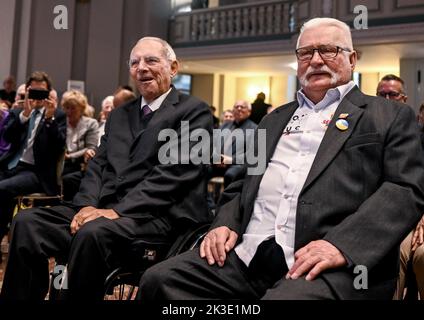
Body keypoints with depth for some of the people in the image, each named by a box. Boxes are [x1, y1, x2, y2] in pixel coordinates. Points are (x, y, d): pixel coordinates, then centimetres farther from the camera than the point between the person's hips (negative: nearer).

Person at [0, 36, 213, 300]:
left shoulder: (194, 111, 1)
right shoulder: (119, 115, 22)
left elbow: (175, 171, -12)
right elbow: (99, 165, 15)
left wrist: (119, 210, -19)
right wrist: (88, 205, -6)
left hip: (159, 216, -6)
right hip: (106, 209, 6)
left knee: (93, 233, -34)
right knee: (27, 222, -13)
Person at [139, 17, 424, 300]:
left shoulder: (391, 116, 10)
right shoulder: (275, 119, 26)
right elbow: (245, 183, 26)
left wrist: (341, 245, -17)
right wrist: (225, 223, 4)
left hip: (334, 266, -5)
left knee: (286, 297, -37)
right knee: (160, 279, -13)